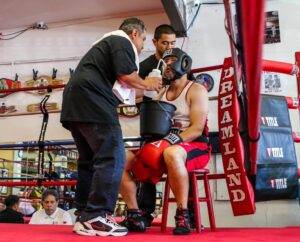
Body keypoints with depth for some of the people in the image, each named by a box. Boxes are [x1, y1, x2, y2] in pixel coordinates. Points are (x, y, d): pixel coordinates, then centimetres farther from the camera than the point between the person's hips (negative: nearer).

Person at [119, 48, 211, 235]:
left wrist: (171, 141, -26)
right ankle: (135, 217, -6)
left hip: (195, 146, -6)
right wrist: (152, 143, -9)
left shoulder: (196, 90, -2)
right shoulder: (161, 92, 18)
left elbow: (197, 129, -14)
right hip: (162, 147, 7)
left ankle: (183, 215, -29)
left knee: (172, 154, -43)